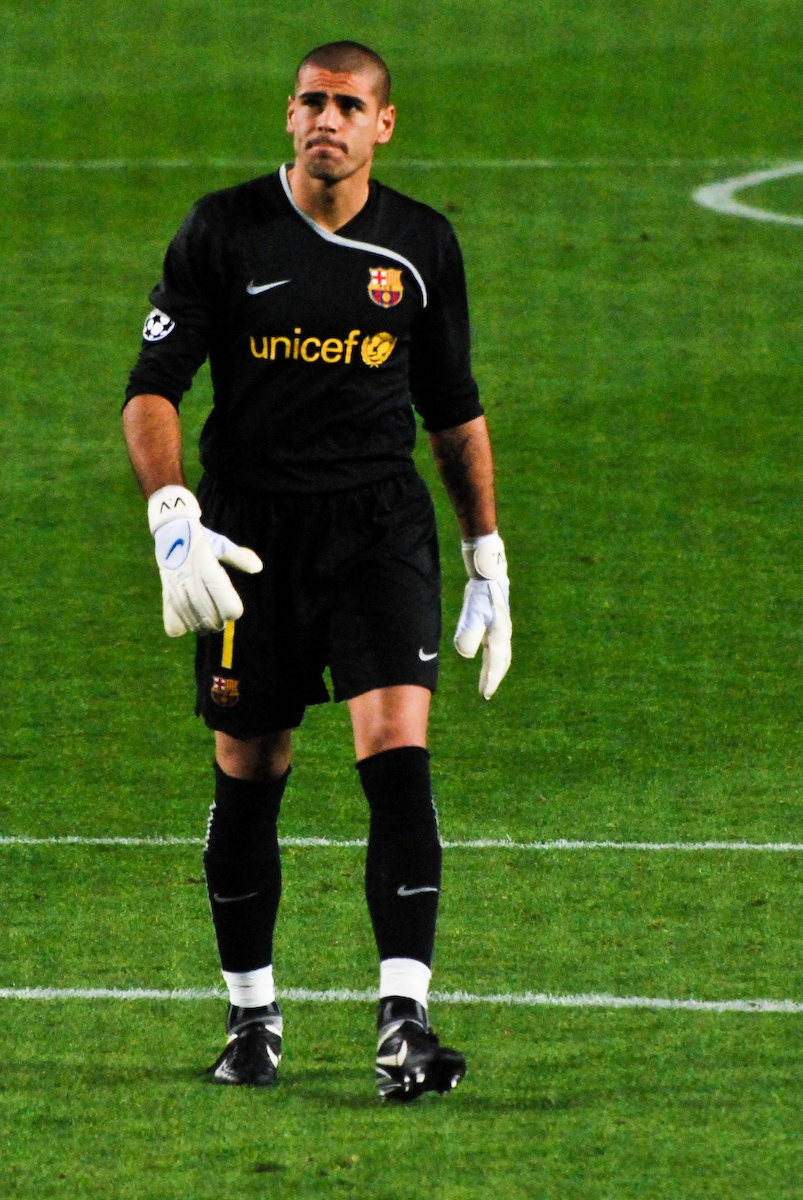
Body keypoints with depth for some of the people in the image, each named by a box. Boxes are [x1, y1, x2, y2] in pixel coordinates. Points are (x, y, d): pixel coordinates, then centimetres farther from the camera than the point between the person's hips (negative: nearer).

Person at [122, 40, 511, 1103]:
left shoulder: (421, 245, 6)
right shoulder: (225, 232, 0)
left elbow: (454, 408, 16)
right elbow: (154, 385, -1)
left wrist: (489, 557, 14)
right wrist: (171, 517, -16)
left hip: (381, 524, 0)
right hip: (251, 527, 0)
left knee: (398, 753, -15)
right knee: (247, 775, 5)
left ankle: (403, 1020, -19)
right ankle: (253, 1016, 21)